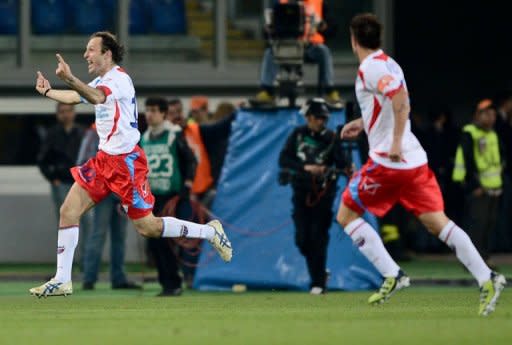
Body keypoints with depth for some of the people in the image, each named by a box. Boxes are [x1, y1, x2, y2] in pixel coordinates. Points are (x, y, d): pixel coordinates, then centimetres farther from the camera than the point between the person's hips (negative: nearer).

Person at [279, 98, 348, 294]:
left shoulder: (331, 138, -3)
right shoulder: (298, 135, 1)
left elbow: (341, 164, -10)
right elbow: (283, 160, -9)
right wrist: (305, 167, -23)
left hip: (323, 192, -2)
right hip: (301, 193, 2)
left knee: (318, 237, -8)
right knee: (302, 239, 0)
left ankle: (318, 283, -1)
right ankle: (320, 272, 24)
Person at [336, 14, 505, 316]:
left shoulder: (370, 68, -11)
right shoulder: (388, 64, 16)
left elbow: (401, 99, -25)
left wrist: (396, 141, -26)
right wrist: (364, 123, 31)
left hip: (388, 160, -8)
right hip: (415, 160, 8)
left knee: (346, 215, 6)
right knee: (437, 221, 4)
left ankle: (392, 275, -4)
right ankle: (487, 279, -10)